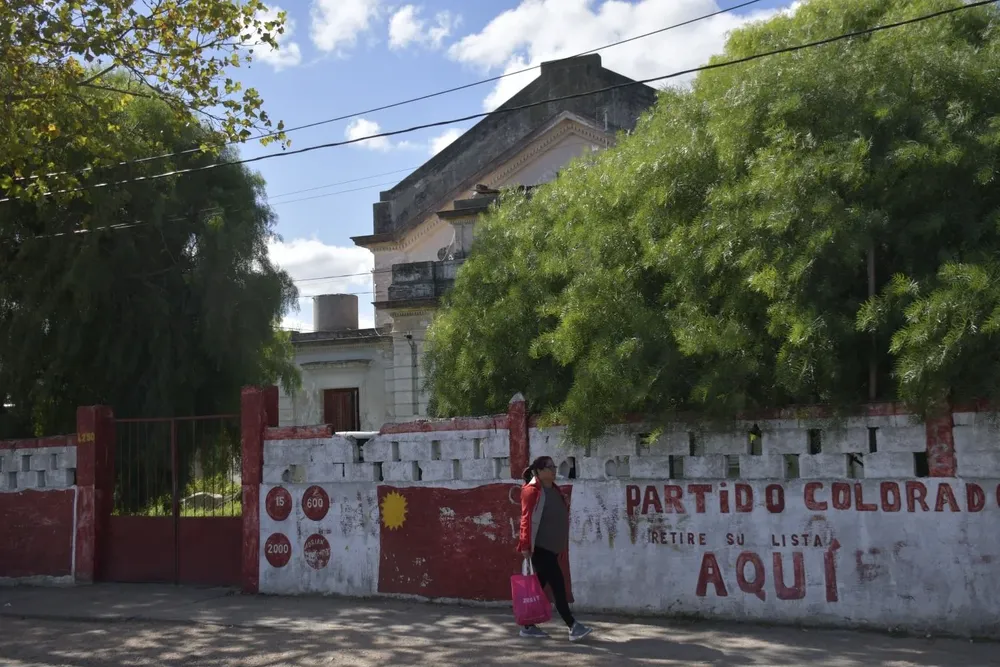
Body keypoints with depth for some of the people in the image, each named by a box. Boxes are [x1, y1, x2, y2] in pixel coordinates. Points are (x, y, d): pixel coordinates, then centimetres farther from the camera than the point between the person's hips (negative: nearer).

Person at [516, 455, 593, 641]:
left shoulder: (554, 490, 15)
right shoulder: (532, 491, -10)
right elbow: (526, 518, -15)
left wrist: (563, 544, 20)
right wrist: (525, 546, -20)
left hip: (552, 547, 9)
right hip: (539, 547, -9)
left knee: (539, 586, 12)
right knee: (558, 586, -11)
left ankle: (528, 626, 19)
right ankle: (573, 627, -12)